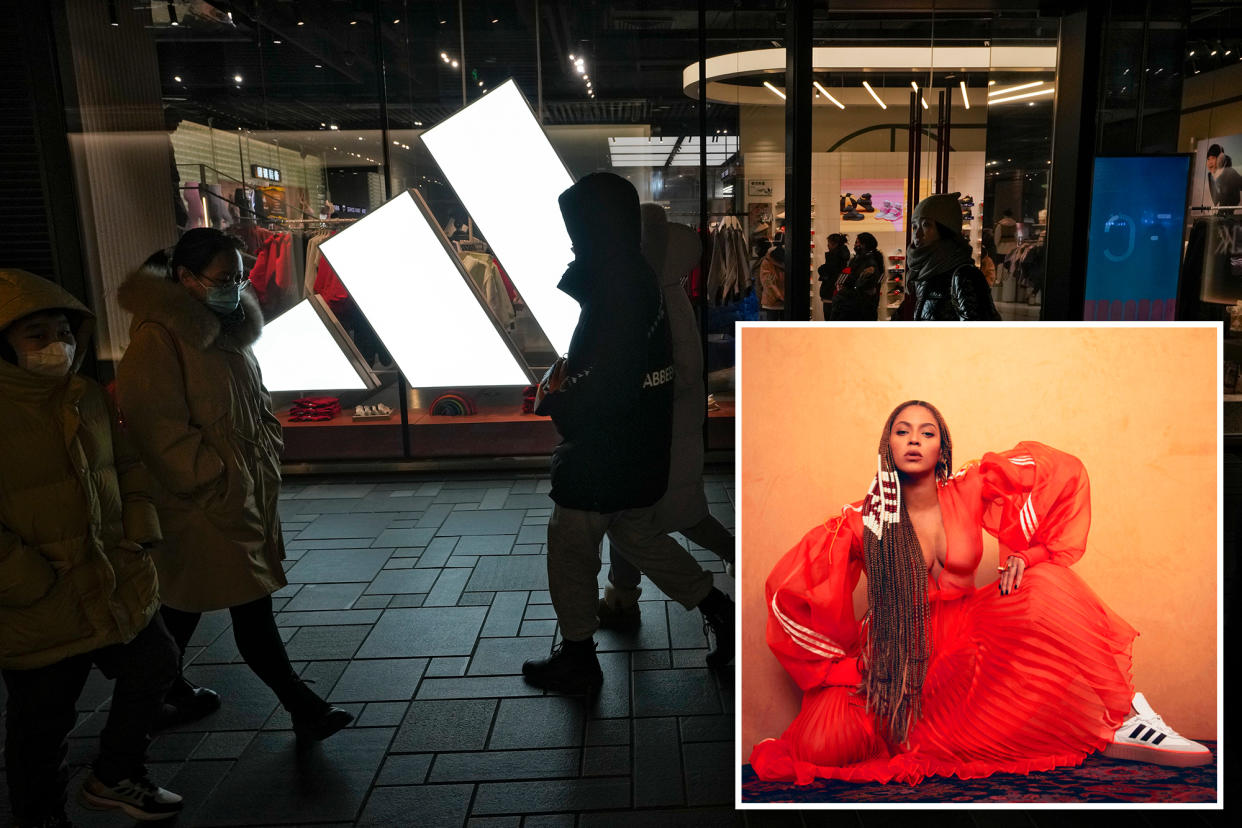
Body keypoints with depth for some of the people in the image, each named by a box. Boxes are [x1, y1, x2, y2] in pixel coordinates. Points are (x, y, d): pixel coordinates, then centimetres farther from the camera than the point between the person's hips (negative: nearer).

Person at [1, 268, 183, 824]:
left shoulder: (89, 397, 5)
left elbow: (127, 464, 16)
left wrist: (140, 529, 4)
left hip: (119, 589, 7)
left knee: (153, 667, 20)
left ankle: (115, 777, 43)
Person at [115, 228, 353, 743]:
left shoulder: (228, 332, 10)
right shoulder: (158, 339, -18)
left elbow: (259, 409, 19)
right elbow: (159, 430, -21)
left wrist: (266, 461, 7)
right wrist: (222, 482, -18)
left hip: (247, 496, 9)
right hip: (202, 507, -9)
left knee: (185, 602, 21)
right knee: (252, 608, -3)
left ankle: (168, 693, 38)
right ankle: (303, 708, 7)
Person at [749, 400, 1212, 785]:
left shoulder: (967, 493, -2)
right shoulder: (863, 521, -9)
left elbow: (1061, 473, 2)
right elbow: (789, 589, -7)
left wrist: (1028, 554, -7)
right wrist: (840, 666, -6)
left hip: (965, 638, 2)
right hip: (895, 655, -2)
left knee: (1047, 586, -24)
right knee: (825, 744, -30)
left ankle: (1122, 717, -16)